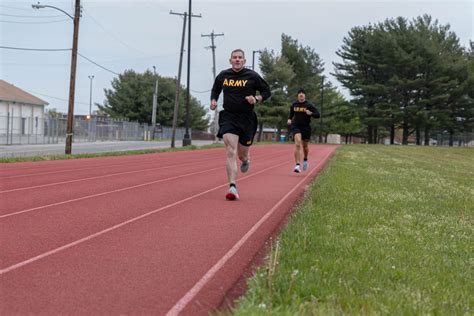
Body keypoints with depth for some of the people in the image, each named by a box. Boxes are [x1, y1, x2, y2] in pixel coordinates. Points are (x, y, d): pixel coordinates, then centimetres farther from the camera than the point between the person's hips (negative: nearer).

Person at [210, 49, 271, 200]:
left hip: (246, 119, 0)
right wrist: (213, 101, 2)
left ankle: (245, 159, 51)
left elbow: (267, 92, 6)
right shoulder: (223, 76, 5)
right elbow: (215, 90, 23)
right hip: (228, 117, 0)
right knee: (230, 152, -16)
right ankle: (232, 187, -20)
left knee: (242, 155, 11)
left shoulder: (252, 76, -2)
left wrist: (257, 99, -13)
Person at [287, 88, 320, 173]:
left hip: (306, 127, 0)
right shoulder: (294, 104, 3)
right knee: (297, 144, -20)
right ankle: (297, 165, -25)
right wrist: (289, 119, 4)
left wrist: (311, 113, -26)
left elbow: (317, 115, -7)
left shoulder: (309, 105, -5)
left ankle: (305, 160, 47)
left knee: (305, 146, 15)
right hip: (296, 126, 0)